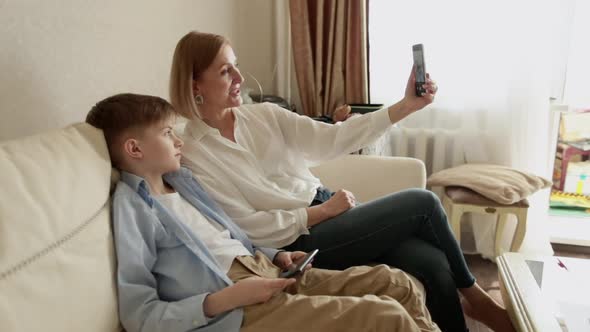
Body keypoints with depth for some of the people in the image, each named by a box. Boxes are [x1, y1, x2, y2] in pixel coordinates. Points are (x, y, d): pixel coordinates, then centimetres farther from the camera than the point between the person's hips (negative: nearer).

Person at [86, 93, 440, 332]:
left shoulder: (180, 179, 16)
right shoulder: (131, 206, -9)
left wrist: (274, 255, 6)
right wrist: (226, 299, -23)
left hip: (265, 272, 9)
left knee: (398, 284, 3)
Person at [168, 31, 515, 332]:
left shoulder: (263, 115, 6)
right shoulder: (192, 155, -10)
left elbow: (331, 138, -2)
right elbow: (251, 229, -13)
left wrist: (405, 106, -10)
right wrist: (323, 211, -13)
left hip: (327, 209, 6)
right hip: (298, 240, -6)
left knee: (433, 264, -15)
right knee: (423, 202, -12)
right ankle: (472, 294, 14)